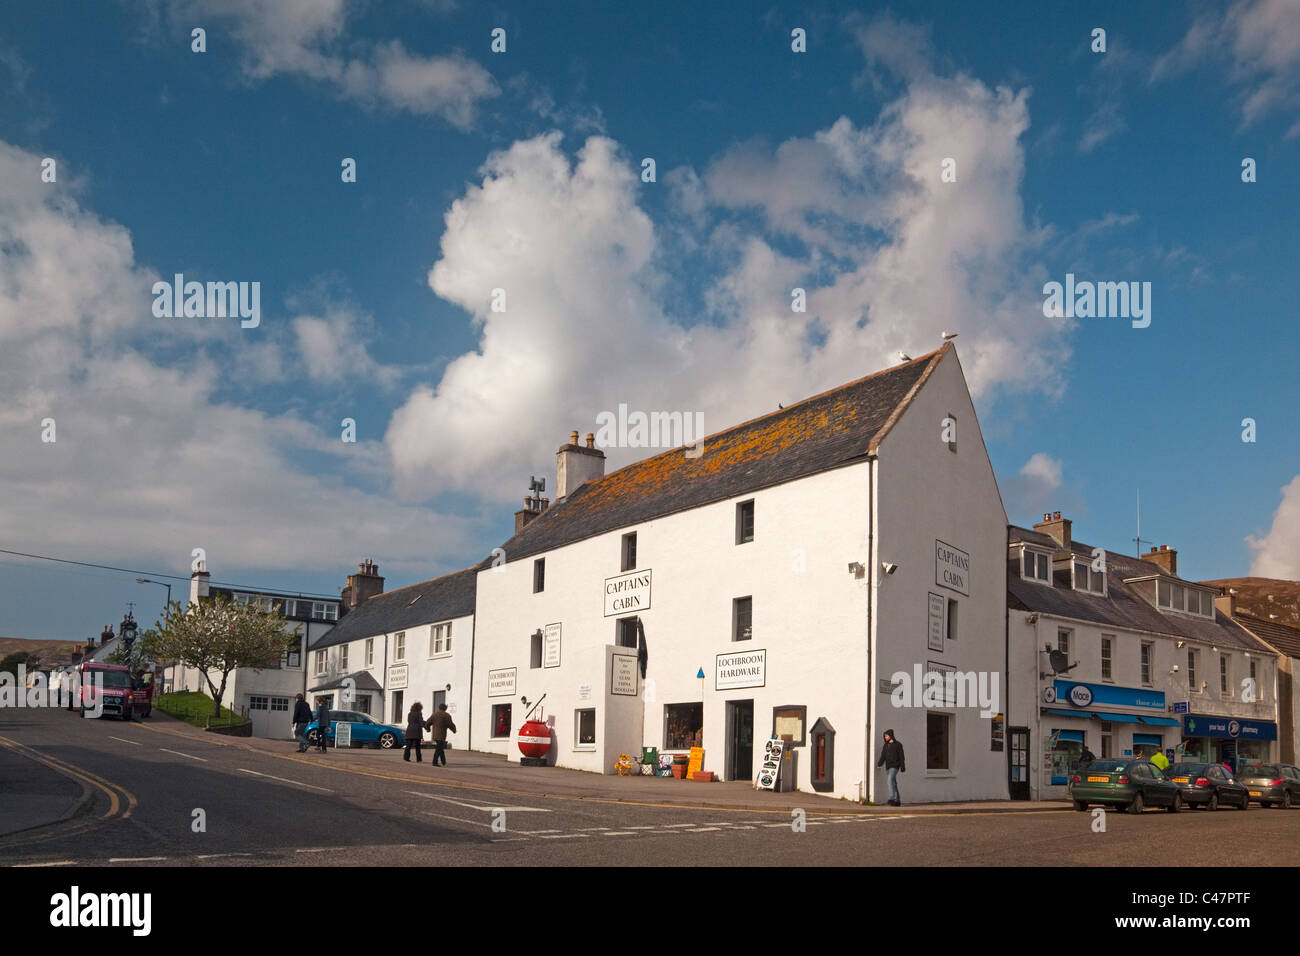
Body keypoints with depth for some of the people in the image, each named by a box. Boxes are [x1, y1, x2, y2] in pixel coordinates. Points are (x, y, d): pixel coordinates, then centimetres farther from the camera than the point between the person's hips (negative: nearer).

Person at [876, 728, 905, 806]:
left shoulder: (898, 744, -1)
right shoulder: (885, 746, 15)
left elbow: (901, 757, -3)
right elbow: (883, 757, 9)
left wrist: (902, 767, -8)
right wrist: (879, 764, -6)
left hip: (895, 766, -6)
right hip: (888, 767, 6)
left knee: (891, 780, -23)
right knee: (894, 783, 7)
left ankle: (892, 799, -28)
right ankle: (897, 801, 11)